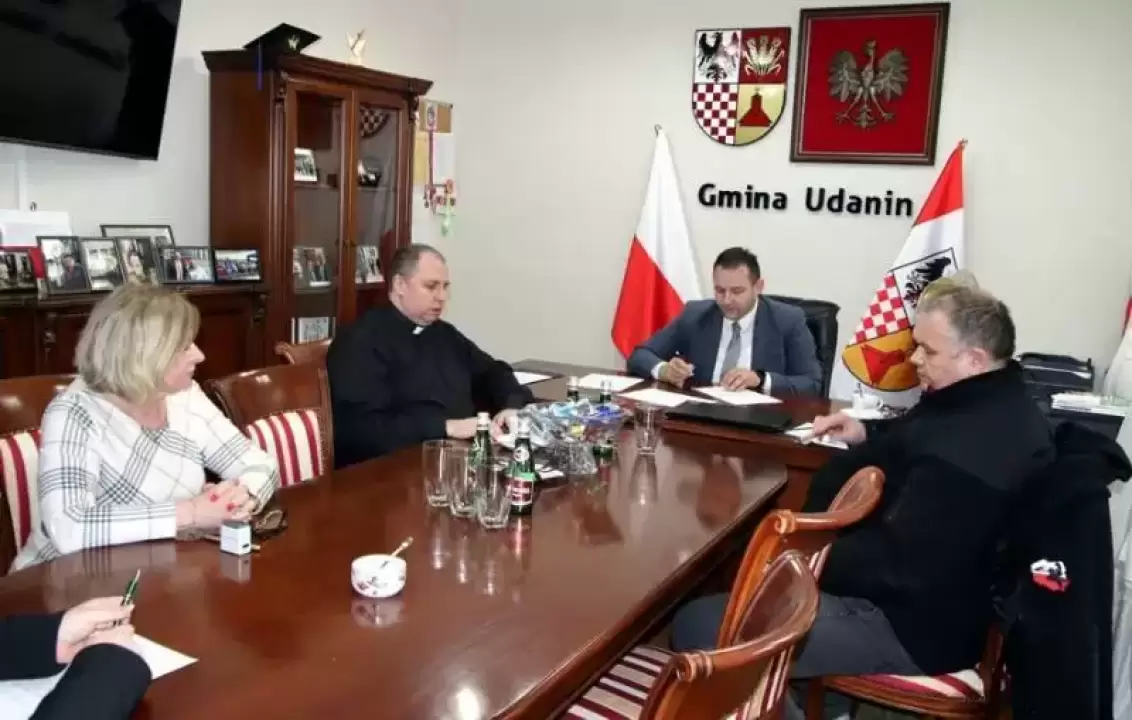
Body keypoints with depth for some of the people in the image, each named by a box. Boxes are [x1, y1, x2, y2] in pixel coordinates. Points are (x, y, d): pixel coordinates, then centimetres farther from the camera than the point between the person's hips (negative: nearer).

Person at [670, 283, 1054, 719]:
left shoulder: (968, 454, -32)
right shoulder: (999, 402, 3)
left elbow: (895, 565, -28)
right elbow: (919, 443, 23)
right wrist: (867, 436, 5)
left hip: (913, 625, -11)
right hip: (931, 592, 11)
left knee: (696, 627, -20)